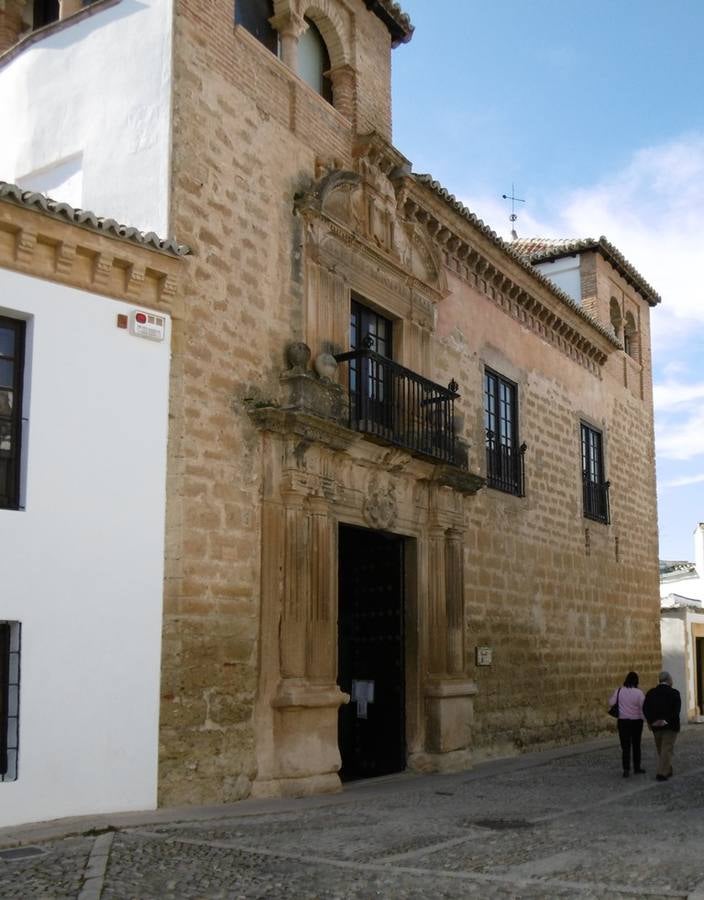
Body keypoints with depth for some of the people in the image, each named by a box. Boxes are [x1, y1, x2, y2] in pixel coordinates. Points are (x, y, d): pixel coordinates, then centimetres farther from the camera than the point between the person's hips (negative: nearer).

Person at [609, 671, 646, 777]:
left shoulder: (619, 691, -5)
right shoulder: (639, 693, -12)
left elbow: (611, 703, -1)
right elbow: (644, 707, -15)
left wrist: (612, 696, 17)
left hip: (623, 721, 1)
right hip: (636, 721, -1)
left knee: (625, 746, 3)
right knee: (636, 745, 15)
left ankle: (626, 769, -6)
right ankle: (637, 768, 23)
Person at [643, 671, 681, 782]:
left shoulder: (651, 693, 3)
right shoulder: (674, 693, -8)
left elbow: (645, 709, -7)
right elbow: (676, 710, -19)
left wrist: (651, 721, -9)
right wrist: (666, 721, -21)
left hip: (656, 726, 4)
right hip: (670, 726, -4)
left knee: (661, 750, 17)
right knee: (667, 750, 0)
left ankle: (668, 771, 26)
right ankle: (662, 774, -6)